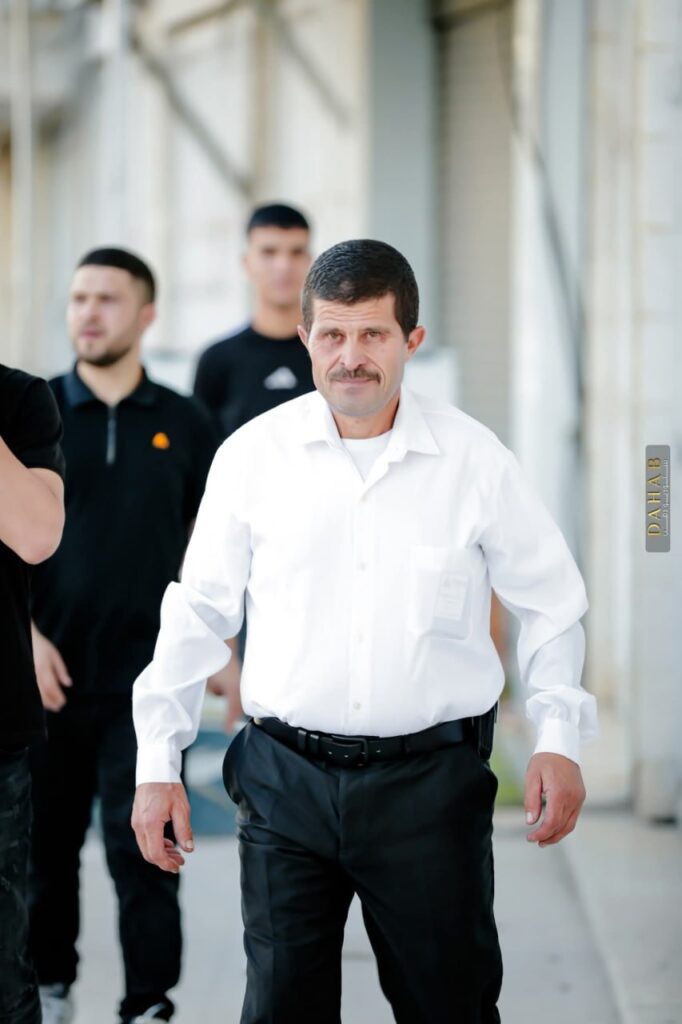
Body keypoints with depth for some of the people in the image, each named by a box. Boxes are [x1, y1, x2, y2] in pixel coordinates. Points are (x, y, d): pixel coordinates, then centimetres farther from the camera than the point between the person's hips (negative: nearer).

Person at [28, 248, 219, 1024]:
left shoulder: (183, 424, 4)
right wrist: (26, 636, -10)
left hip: (146, 676, -1)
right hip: (50, 675, 1)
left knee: (142, 846, -5)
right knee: (46, 841, 11)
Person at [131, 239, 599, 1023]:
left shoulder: (475, 459, -1)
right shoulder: (252, 454, 0)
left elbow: (549, 602, 8)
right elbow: (198, 613, 7)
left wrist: (559, 739, -4)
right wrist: (157, 763, 4)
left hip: (430, 780, 0)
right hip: (286, 776, 1)